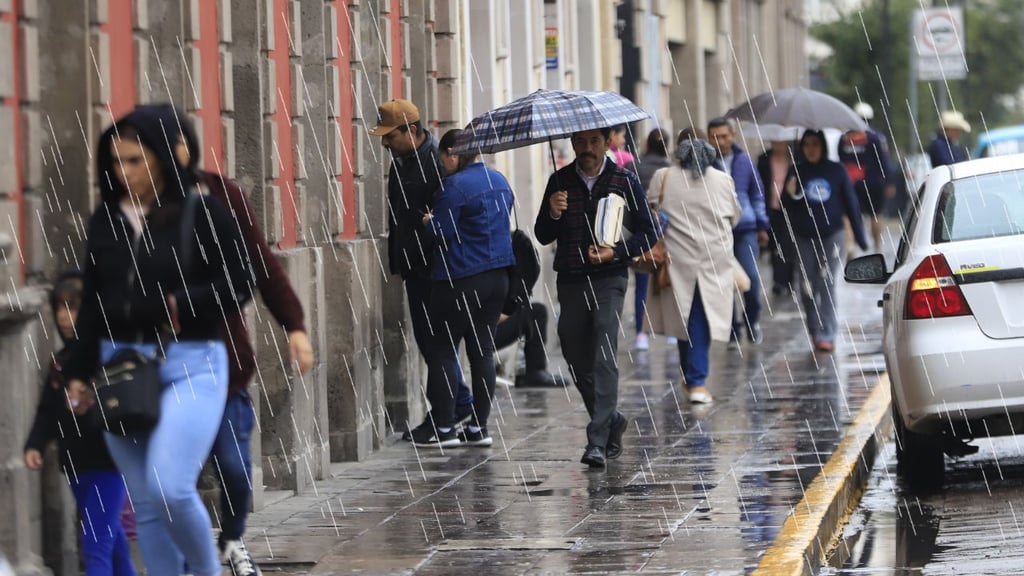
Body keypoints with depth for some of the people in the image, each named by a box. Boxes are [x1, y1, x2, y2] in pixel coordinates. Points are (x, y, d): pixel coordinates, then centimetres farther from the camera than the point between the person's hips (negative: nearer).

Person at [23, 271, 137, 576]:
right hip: (76, 463, 7)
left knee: (96, 545, -14)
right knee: (111, 538, 20)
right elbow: (47, 413, 14)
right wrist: (35, 445, 1)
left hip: (109, 462, -7)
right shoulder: (60, 361, 11)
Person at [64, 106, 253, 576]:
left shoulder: (204, 214, -5)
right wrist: (79, 373, 15)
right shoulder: (104, 221, 10)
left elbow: (236, 289, -4)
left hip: (190, 365, -5)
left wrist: (180, 306, -16)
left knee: (169, 486, -18)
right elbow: (91, 304, 16)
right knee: (145, 504, 6)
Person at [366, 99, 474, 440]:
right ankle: (463, 404, 23)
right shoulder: (401, 162, 13)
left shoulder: (436, 162, -17)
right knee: (427, 338, 13)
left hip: (434, 268, -9)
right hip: (415, 267, 9)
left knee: (432, 339, -5)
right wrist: (397, 262, 20)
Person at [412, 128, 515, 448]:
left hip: (461, 281, -8)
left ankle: (443, 428, 0)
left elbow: (442, 234, -17)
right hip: (497, 277, 8)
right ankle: (478, 427, 11)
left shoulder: (455, 185, -14)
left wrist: (429, 221, 5)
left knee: (442, 351, 1)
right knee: (482, 351, 10)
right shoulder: (498, 180, 12)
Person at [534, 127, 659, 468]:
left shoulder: (624, 181, 1)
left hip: (609, 279, -3)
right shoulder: (560, 181, 7)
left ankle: (598, 441, -17)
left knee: (604, 359, -14)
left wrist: (615, 251, -13)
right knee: (577, 362, 9)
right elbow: (542, 236, 7)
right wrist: (552, 214, -14)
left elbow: (648, 233, 3)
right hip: (570, 283, 4)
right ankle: (612, 421, 31)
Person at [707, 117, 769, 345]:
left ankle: (752, 319, 13)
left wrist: (762, 225, 16)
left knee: (751, 276, -10)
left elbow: (757, 194, 17)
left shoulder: (744, 161, 7)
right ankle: (732, 327, 16)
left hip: (745, 228, 1)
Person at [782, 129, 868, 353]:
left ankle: (826, 334, -13)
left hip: (832, 236, -2)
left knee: (827, 283, -12)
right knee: (807, 287, 3)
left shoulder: (836, 171, 3)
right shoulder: (797, 172, 6)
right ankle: (814, 330, 19)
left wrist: (860, 237, 5)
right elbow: (787, 208, 6)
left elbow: (851, 204, 7)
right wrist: (790, 195, -16)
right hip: (804, 238, 2)